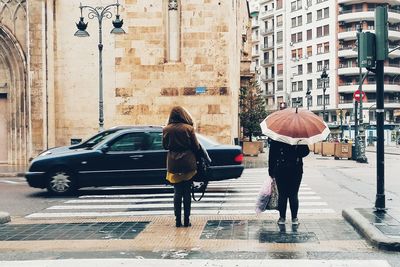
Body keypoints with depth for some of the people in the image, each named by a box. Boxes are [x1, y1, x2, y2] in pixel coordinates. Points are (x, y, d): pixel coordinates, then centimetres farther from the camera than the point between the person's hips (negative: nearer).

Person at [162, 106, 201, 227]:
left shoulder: (166, 129, -3)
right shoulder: (188, 128, -8)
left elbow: (165, 146, 7)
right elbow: (196, 147, -4)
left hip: (173, 164, 1)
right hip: (188, 163, -1)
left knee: (177, 192, 9)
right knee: (187, 192, 7)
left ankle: (178, 220, 8)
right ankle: (186, 220, 8)